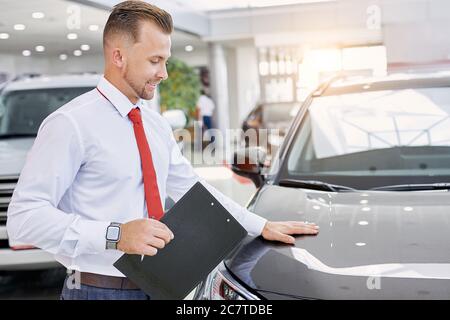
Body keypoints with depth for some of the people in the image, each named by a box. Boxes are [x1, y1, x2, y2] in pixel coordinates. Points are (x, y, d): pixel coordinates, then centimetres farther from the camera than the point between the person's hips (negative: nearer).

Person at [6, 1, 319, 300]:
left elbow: (192, 188, 19)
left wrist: (262, 226, 16)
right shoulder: (72, 124, -14)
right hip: (101, 289, -7)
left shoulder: (157, 125, 10)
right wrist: (116, 235, -29)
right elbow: (24, 215, -20)